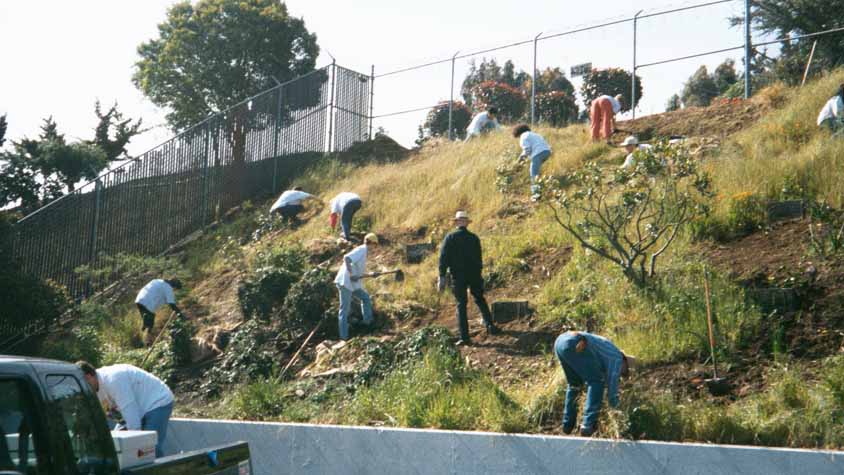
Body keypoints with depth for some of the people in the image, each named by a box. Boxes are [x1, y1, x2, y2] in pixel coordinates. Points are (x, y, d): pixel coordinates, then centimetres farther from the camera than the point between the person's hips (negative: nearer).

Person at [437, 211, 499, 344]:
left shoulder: (450, 238, -6)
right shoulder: (474, 238, 1)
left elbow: (443, 258, -11)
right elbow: (479, 258, 6)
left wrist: (442, 277, -10)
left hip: (458, 276, -2)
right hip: (474, 274, 2)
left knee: (461, 305, 4)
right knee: (480, 299, 20)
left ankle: (464, 337, 0)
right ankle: (489, 325, 10)